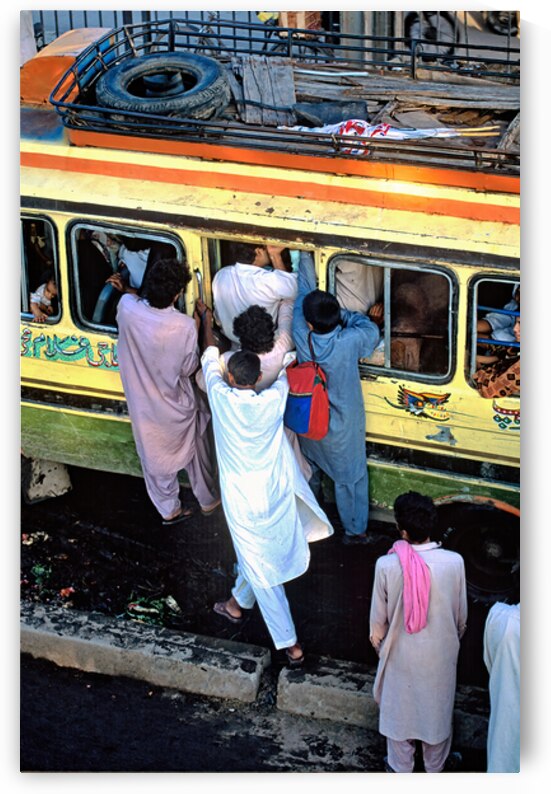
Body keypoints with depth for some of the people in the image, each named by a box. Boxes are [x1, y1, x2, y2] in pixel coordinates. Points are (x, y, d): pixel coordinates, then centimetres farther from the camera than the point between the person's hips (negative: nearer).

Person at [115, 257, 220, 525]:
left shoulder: (127, 308, -25)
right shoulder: (185, 326, -32)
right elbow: (188, 368, -16)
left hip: (144, 408, 3)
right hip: (178, 408, -3)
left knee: (155, 458, 25)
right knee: (196, 451, 26)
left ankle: (169, 510, 44)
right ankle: (208, 499, 48)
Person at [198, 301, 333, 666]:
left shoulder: (221, 398, -20)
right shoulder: (273, 401, -17)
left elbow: (211, 361, 1)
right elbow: (283, 375, 8)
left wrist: (207, 322, 19)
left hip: (243, 504, -2)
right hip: (277, 496, 2)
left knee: (263, 572, 7)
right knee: (265, 552, 29)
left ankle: (290, 645, 13)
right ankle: (238, 603, 53)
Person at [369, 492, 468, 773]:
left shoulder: (387, 565, -26)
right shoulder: (454, 562, -22)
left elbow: (378, 618, -11)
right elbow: (461, 616, -7)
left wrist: (378, 644, 10)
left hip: (401, 654, -1)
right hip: (440, 653, 1)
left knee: (399, 708, 22)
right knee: (437, 708, 24)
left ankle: (401, 768, 42)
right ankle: (435, 767, 44)